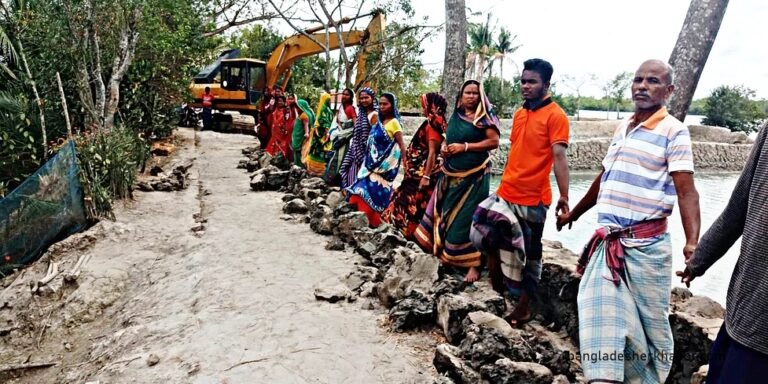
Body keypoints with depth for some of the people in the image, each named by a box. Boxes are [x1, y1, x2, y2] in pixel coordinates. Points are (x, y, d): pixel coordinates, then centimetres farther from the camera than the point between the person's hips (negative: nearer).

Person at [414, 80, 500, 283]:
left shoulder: (485, 117, -5)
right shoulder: (455, 116, 13)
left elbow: (494, 141, -14)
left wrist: (465, 147, -18)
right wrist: (444, 147, 1)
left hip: (474, 175, -6)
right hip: (451, 174, 7)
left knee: (468, 217, -7)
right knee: (446, 213, 11)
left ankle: (473, 264, 1)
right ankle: (447, 253, 28)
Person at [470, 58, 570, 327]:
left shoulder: (555, 115, -11)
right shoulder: (519, 113, 12)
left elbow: (558, 157, -18)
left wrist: (564, 197, -22)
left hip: (533, 199, -7)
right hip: (506, 193, 7)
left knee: (528, 254, 7)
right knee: (491, 239, 11)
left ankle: (523, 309, 23)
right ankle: (496, 290, 34)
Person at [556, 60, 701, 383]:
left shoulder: (673, 131, -4)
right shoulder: (622, 128, 16)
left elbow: (686, 191, -13)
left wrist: (693, 243, -26)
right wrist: (573, 214, 32)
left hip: (646, 244, -5)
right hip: (607, 242, 6)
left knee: (649, 324, 8)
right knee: (600, 317, 1)